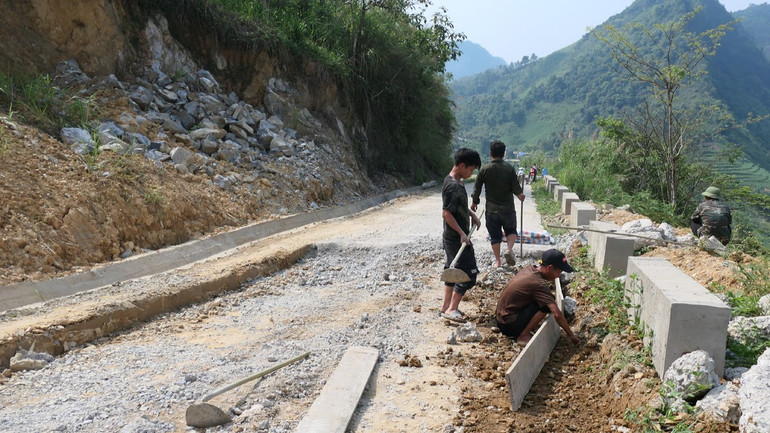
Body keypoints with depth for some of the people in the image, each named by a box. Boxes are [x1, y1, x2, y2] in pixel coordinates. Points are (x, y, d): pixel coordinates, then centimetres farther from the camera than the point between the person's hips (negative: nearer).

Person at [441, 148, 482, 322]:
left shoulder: (455, 182, 8)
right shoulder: (453, 186, -23)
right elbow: (446, 213, -25)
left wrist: (472, 214, 12)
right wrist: (462, 234, -21)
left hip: (452, 237, 10)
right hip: (456, 238, -10)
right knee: (468, 273, -2)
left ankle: (446, 306, 24)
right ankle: (451, 309, 3)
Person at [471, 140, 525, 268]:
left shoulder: (484, 169, -6)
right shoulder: (510, 168, -9)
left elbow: (477, 188, -1)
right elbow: (517, 189, -6)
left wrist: (474, 202, 15)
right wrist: (521, 195, 17)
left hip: (491, 209, 1)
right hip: (508, 208, 0)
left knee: (495, 236, 11)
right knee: (511, 231, 18)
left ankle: (497, 261, 16)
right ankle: (509, 249, -7)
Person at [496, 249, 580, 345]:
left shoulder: (530, 268, 1)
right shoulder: (539, 284, -22)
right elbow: (557, 314, -24)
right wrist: (571, 335, -13)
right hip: (508, 325, -9)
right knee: (547, 305, -16)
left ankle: (518, 331, 12)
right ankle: (523, 336, -7)